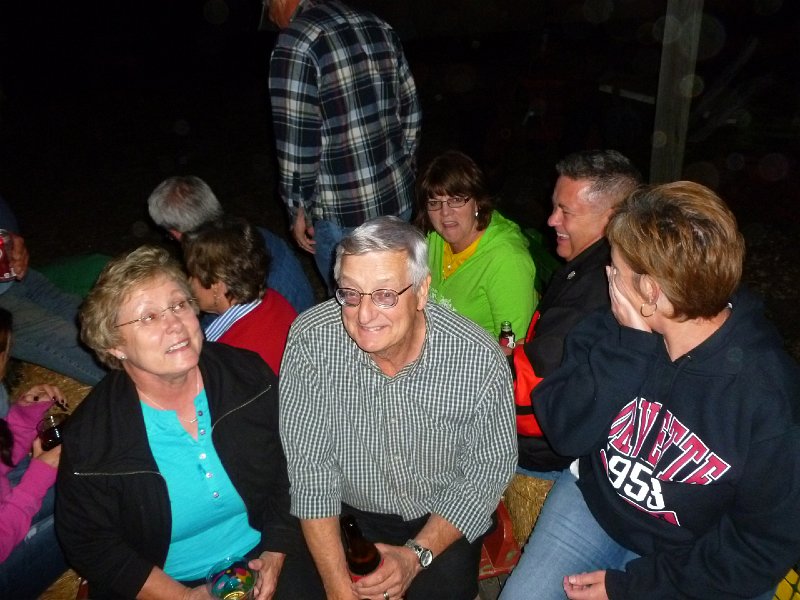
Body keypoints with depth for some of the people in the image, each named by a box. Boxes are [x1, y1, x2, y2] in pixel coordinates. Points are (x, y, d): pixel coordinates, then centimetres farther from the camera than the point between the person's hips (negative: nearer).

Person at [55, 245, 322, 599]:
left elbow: (291, 465, 3)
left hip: (261, 560, 2)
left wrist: (276, 552, -4)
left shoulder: (250, 377, -9)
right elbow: (91, 546, -5)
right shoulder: (88, 440, -15)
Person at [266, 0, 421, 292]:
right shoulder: (379, 27, 5)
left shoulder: (295, 45, -16)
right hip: (399, 198, 7)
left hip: (342, 214, -6)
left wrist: (298, 209, -4)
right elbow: (410, 110, 10)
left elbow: (296, 141, -17)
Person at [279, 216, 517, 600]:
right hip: (346, 512, 1)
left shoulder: (480, 360, -24)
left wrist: (416, 555, -19)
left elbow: (490, 469, -11)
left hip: (441, 518, 0)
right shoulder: (310, 342, -22)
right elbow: (309, 467, -15)